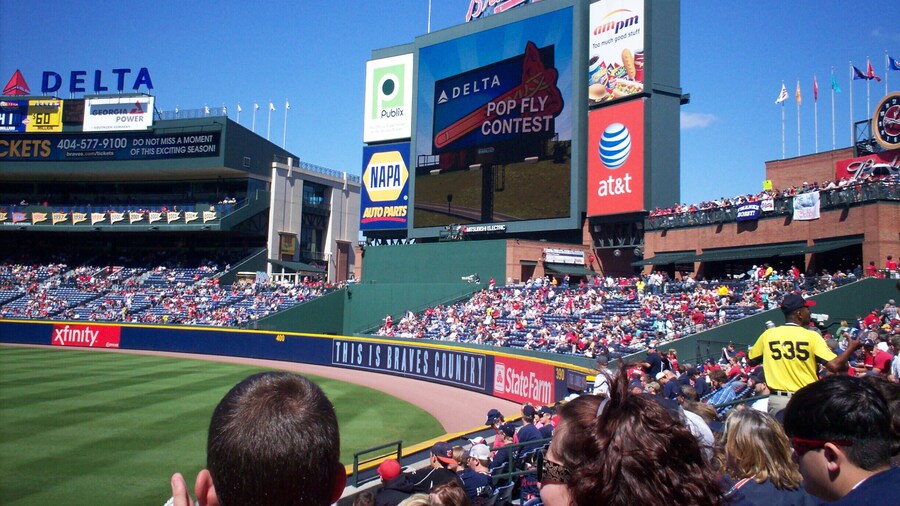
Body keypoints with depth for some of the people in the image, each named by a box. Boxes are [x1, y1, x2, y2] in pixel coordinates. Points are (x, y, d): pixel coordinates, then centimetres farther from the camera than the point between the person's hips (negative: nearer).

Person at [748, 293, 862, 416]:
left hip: (776, 400, 3)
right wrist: (852, 347, 1)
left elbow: (751, 360, 13)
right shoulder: (811, 336, -8)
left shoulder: (768, 334, 2)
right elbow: (834, 366, -14)